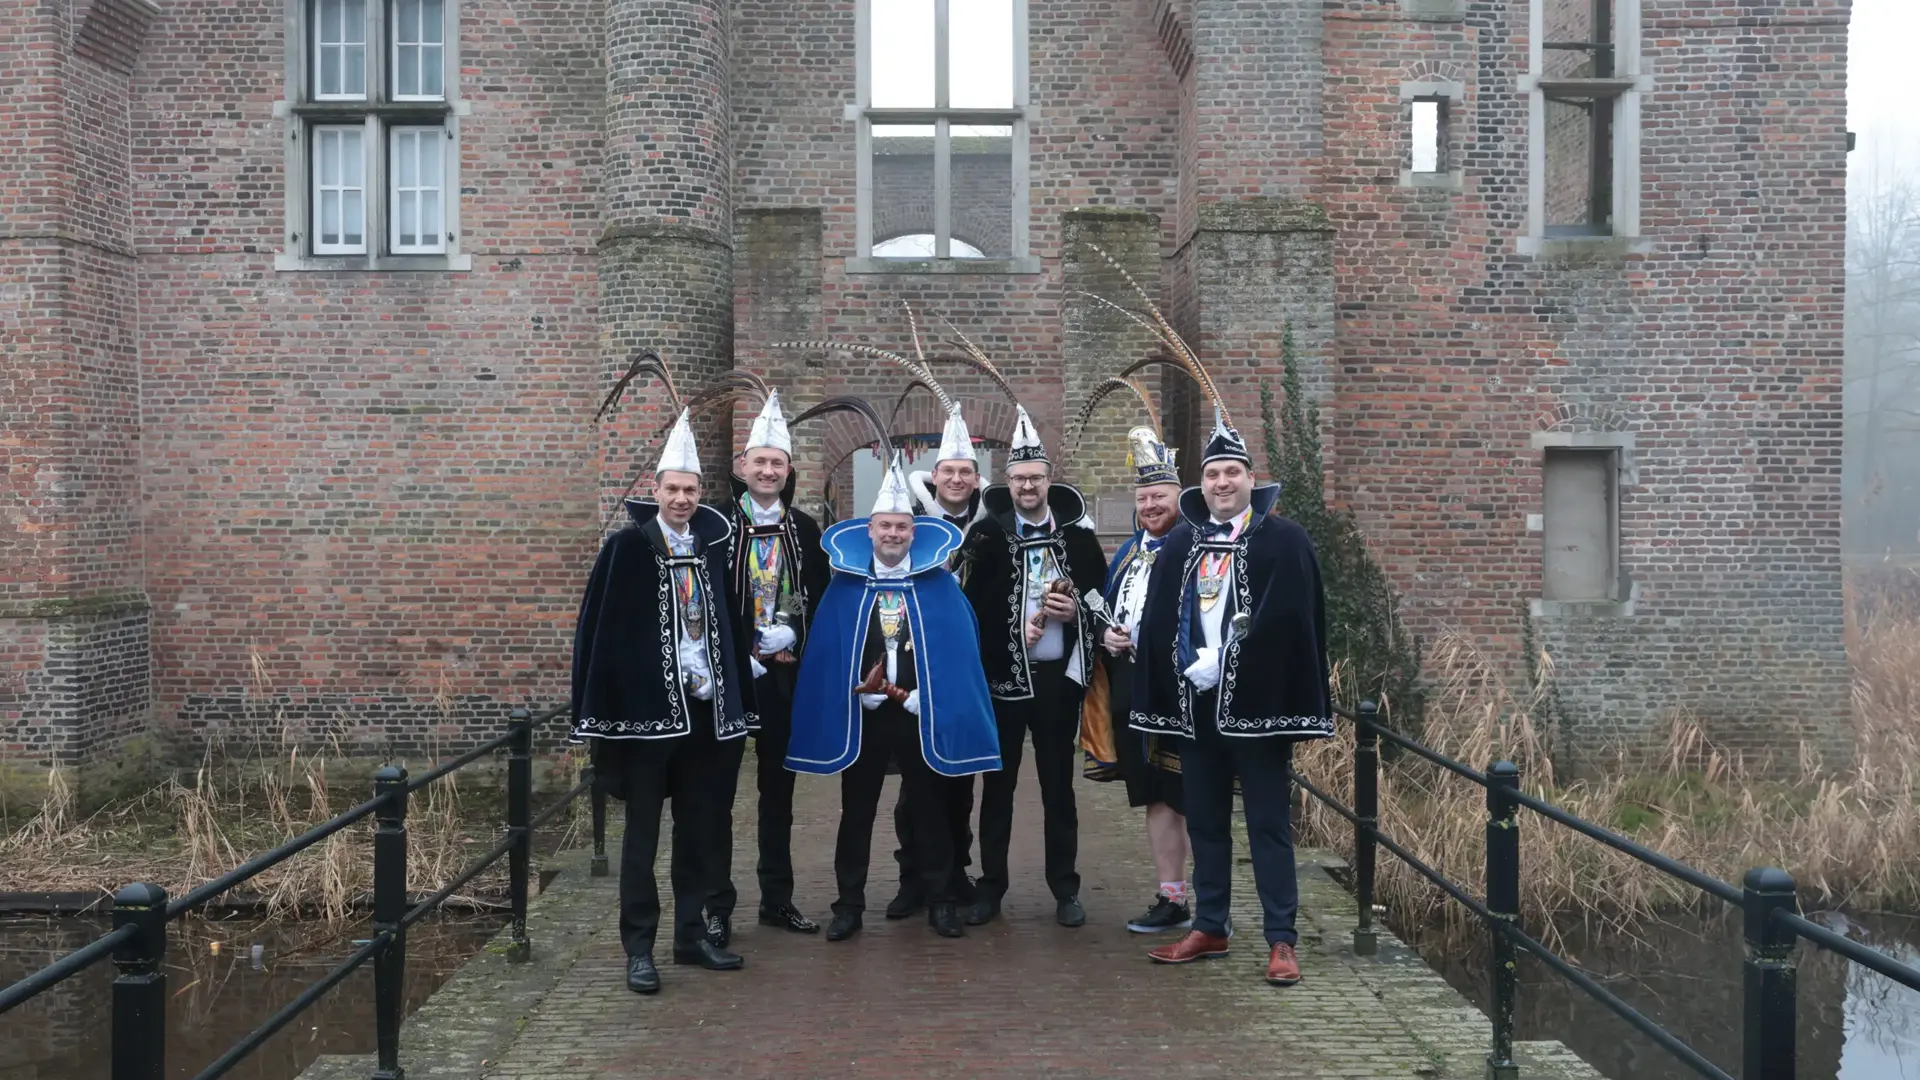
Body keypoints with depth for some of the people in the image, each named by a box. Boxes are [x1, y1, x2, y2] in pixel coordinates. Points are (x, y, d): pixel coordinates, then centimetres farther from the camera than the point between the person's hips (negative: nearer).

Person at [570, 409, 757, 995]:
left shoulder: (712, 543, 7)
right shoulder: (628, 547, -6)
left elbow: (729, 622, 12)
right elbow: (598, 628, -7)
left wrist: (734, 696, 6)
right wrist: (604, 705, -13)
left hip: (705, 706, 5)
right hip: (647, 705, -5)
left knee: (700, 827, 12)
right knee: (643, 828, 3)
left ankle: (692, 934, 24)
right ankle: (639, 947, 10)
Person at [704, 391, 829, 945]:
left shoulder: (805, 530, 7)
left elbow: (819, 599, 9)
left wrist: (794, 644, -5)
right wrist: (746, 651, -10)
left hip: (785, 672, 4)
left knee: (779, 786, 11)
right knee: (719, 787, 0)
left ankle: (777, 899, 21)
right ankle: (717, 906, 8)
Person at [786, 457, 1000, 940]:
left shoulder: (940, 586, 0)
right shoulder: (844, 587, 1)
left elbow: (958, 649, -3)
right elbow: (825, 650, 0)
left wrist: (921, 698, -12)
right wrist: (860, 692, -13)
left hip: (921, 716, -1)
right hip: (860, 717, 1)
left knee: (929, 811, 8)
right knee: (856, 813, 8)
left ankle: (940, 902, 19)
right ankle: (849, 905, 18)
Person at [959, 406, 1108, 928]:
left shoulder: (1078, 535, 3)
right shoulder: (987, 534, -2)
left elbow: (1103, 596, 9)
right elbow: (970, 605, -6)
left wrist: (1076, 609, -10)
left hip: (1058, 675, 1)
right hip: (1003, 675, -1)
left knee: (1058, 784, 9)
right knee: (997, 784, 8)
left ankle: (1065, 889, 18)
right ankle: (990, 886, 18)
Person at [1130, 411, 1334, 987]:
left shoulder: (1284, 541, -4)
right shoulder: (1179, 549, 11)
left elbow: (1289, 622, -13)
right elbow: (1158, 626, 7)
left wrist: (1224, 662, -16)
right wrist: (1189, 666, -9)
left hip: (1256, 705, -5)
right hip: (1196, 707, 5)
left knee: (1268, 825, 0)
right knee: (1204, 823, 13)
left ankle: (1281, 939, 6)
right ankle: (1208, 928, 23)